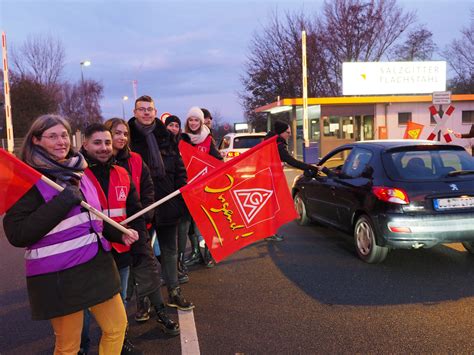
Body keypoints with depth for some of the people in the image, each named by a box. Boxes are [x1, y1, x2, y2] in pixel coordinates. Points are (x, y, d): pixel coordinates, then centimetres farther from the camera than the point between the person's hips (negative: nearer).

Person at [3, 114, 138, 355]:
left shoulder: (77, 171, 10)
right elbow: (17, 235, -21)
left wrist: (119, 234, 7)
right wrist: (64, 200, -23)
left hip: (97, 264, 7)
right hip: (58, 276, -6)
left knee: (117, 327, 15)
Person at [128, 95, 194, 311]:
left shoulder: (165, 136, 8)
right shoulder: (129, 136, -3)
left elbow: (179, 166, 12)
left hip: (167, 201, 4)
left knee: (170, 249, 14)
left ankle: (174, 293, 28)